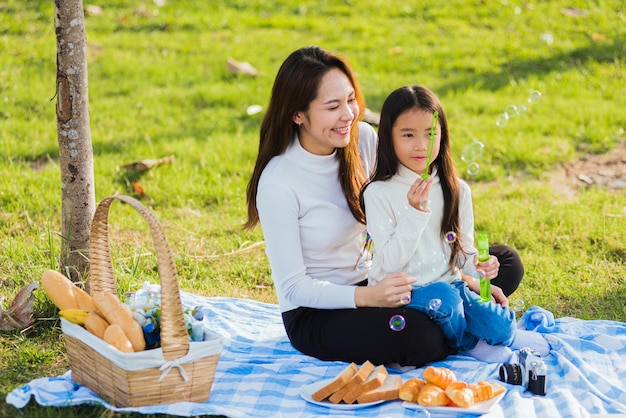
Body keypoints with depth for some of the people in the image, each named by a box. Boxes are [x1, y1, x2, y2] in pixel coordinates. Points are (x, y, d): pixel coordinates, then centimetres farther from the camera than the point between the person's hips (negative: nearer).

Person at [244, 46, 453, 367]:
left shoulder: (363, 138, -7)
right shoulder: (278, 184, -23)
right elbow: (293, 287, -19)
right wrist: (367, 297, -34)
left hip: (368, 281, 6)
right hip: (311, 314, -5)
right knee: (422, 339, -32)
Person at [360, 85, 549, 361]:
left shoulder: (457, 191, 4)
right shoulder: (379, 193, -12)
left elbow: (465, 248, 11)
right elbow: (390, 262, -16)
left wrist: (477, 269, -13)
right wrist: (416, 213, -26)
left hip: (450, 284, 4)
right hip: (401, 292, -3)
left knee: (500, 325, -20)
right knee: (443, 297, -32)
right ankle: (466, 343, -3)